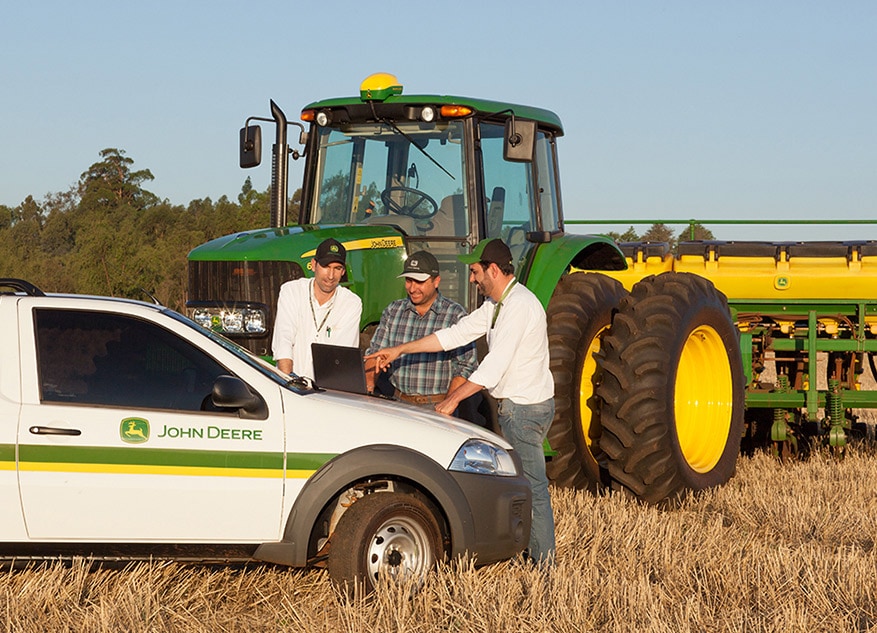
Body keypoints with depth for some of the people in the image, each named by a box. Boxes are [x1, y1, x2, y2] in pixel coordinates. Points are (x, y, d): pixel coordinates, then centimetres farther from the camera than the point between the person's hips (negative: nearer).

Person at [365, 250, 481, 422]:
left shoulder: (456, 315, 0)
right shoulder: (393, 311, 12)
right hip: (399, 402, 3)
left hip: (436, 407, -3)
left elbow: (466, 366, -3)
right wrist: (368, 385, -4)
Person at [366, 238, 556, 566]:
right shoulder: (497, 304, 13)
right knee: (526, 482, 14)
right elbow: (457, 333, 15)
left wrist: (453, 398, -19)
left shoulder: (519, 305, -20)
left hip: (525, 408, -10)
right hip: (515, 405, 10)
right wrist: (399, 350, 14)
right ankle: (533, 549, 21)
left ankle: (543, 561, -2)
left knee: (532, 486, -6)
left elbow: (494, 366, -24)